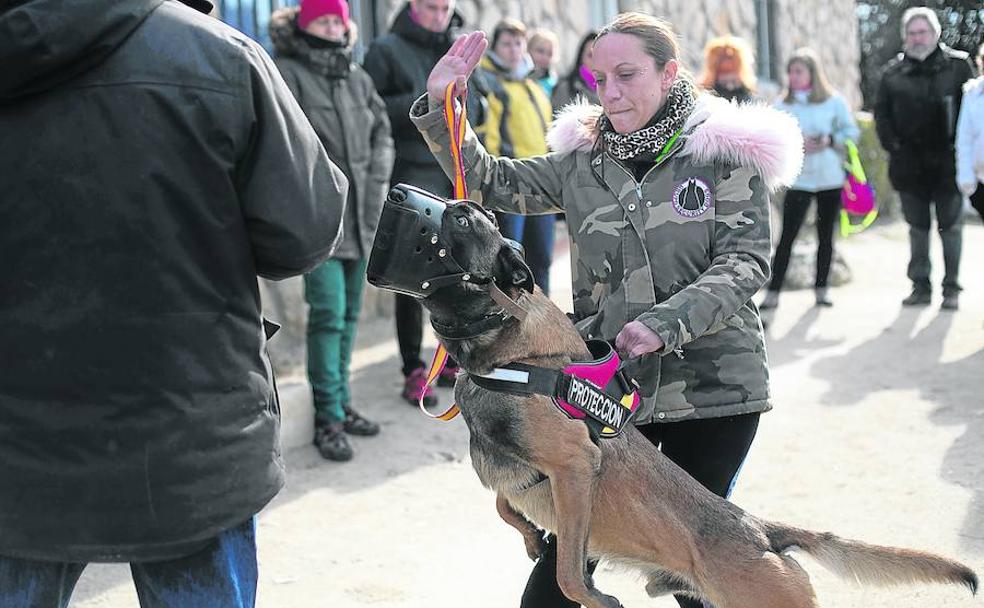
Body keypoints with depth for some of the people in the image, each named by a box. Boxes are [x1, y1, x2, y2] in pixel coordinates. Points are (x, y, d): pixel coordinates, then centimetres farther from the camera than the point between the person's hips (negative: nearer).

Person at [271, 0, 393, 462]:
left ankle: (341, 403, 23)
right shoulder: (287, 73, -6)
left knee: (349, 313, 12)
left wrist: (377, 183, 6)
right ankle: (329, 417, -3)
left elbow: (382, 133, 20)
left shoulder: (358, 78, 15)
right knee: (328, 314, -10)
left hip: (361, 216, 7)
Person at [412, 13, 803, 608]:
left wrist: (665, 324, -24)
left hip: (711, 386, -3)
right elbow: (493, 184, 10)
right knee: (566, 545, 4)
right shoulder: (583, 161, 6)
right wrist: (439, 107, -3)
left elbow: (745, 262, -11)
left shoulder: (726, 152, -5)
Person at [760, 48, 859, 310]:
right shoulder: (782, 105, 3)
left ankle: (821, 288, 18)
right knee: (787, 236, -8)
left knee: (826, 234, 8)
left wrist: (830, 140, -12)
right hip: (799, 178, -1)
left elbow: (852, 131, 4)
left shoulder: (834, 101, 3)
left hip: (831, 178, 1)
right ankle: (773, 291, -6)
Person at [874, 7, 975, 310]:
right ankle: (920, 286, 15)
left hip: (947, 163, -3)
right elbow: (881, 113, 11)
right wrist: (892, 144, -2)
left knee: (951, 227, 2)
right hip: (909, 165, 3)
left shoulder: (957, 65, 0)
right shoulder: (893, 72, 7)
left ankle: (951, 288, 9)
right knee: (917, 228, 9)